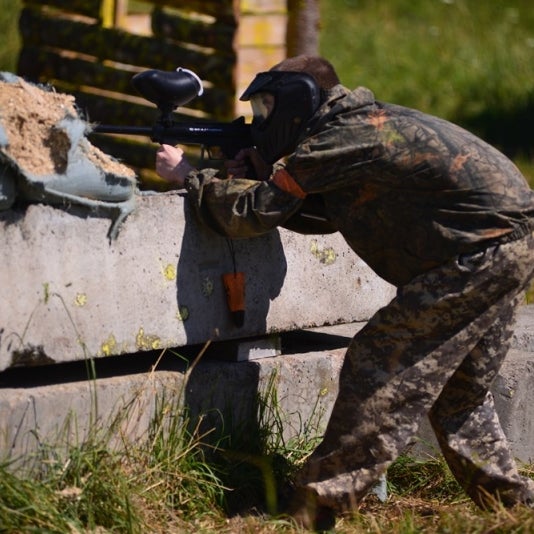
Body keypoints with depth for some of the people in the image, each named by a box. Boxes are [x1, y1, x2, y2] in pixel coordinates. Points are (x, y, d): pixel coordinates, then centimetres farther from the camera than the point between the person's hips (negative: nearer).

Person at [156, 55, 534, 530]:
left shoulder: (339, 140, -12)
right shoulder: (365, 123, 17)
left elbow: (251, 214, -10)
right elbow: (320, 213, 25)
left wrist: (187, 175, 4)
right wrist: (257, 167, 14)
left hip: (480, 253, -10)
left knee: (380, 369, -7)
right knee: (458, 388, 21)